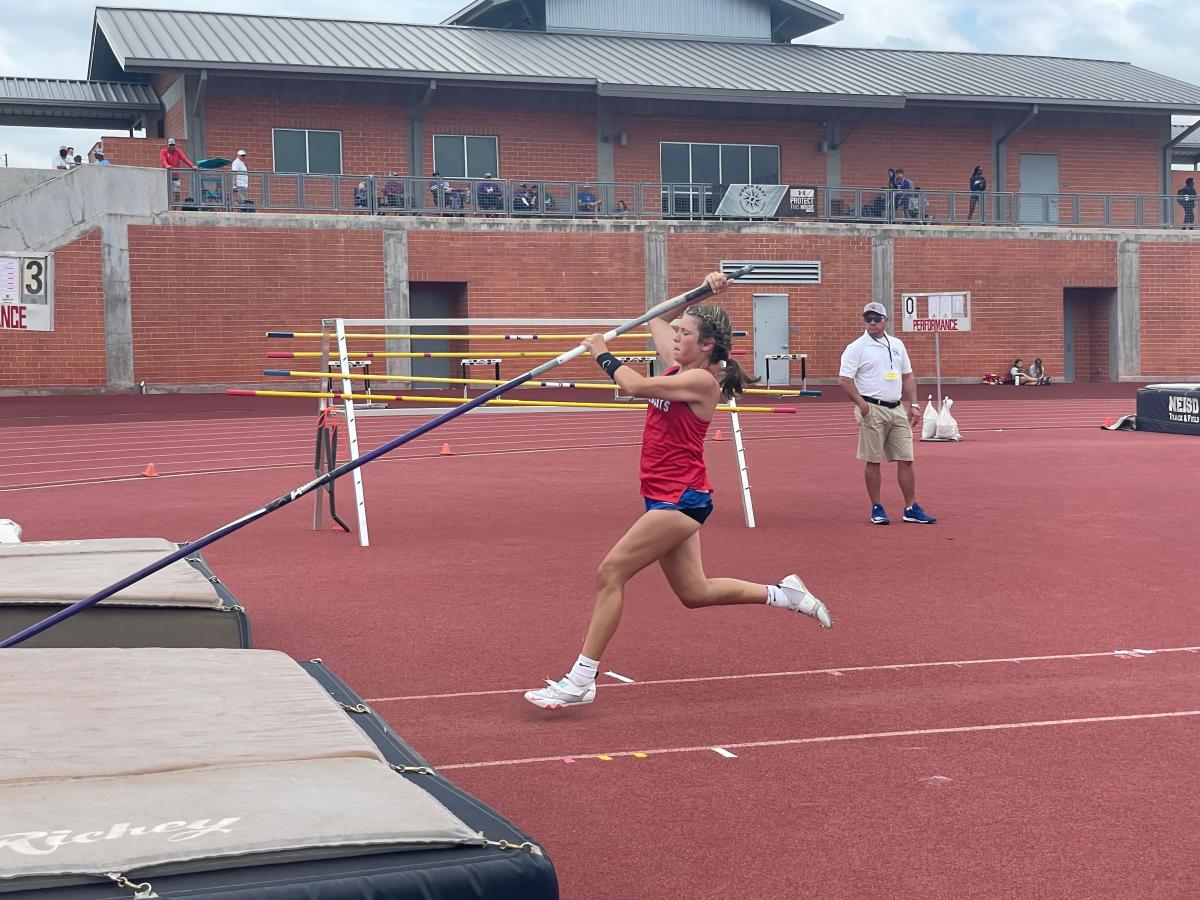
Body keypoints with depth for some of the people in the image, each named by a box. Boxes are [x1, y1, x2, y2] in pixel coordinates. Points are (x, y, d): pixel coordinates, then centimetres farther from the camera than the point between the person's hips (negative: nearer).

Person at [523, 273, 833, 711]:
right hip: (668, 498, 10)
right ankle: (784, 594, 27)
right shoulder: (679, 367, 9)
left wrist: (602, 353, -9)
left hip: (681, 499, -10)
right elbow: (657, 317, 22)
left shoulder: (701, 380, -15)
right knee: (695, 593, 16)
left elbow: (635, 385, -24)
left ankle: (581, 681, -10)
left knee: (610, 573, -12)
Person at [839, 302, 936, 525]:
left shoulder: (897, 345, 13)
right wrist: (862, 404, -18)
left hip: (898, 409, 5)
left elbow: (907, 376, 17)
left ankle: (911, 508, 8)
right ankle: (876, 509, 8)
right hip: (873, 410, -5)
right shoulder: (856, 348, -4)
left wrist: (913, 405, 9)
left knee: (906, 459, 3)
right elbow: (845, 379, -10)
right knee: (873, 461, 0)